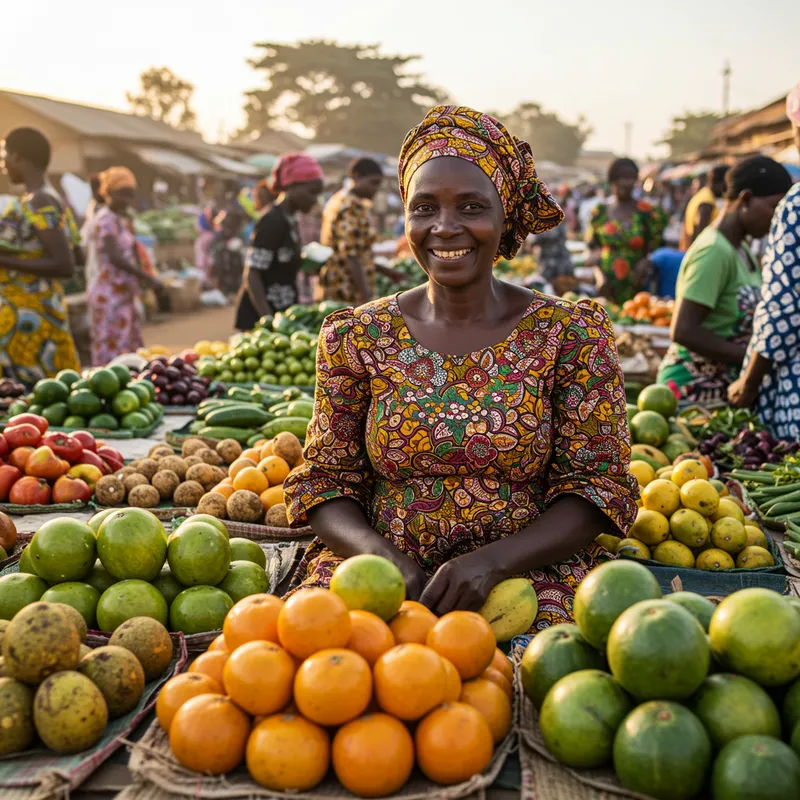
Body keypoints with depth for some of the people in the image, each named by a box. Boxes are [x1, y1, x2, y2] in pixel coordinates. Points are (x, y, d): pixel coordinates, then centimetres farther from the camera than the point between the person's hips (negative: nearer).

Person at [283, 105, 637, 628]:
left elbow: (598, 486, -3)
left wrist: (491, 561, -19)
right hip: (379, 578, 2)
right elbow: (325, 481, 6)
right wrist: (381, 556, -15)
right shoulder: (356, 337, 5)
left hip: (528, 576, -1)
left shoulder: (570, 334, 0)